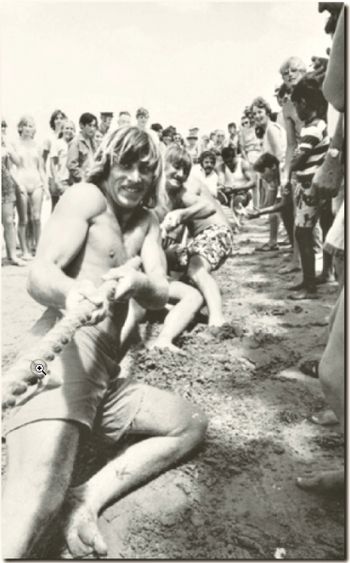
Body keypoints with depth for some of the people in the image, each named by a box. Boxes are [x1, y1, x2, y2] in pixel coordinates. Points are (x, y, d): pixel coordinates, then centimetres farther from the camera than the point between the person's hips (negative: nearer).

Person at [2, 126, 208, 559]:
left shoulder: (147, 222, 22)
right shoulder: (86, 197, 3)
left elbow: (159, 295, 5)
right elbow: (38, 274, -11)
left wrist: (136, 281, -21)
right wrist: (71, 293, -36)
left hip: (105, 374, 9)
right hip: (63, 354, -8)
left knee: (192, 425, 10)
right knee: (37, 503, -28)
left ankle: (88, 498, -4)